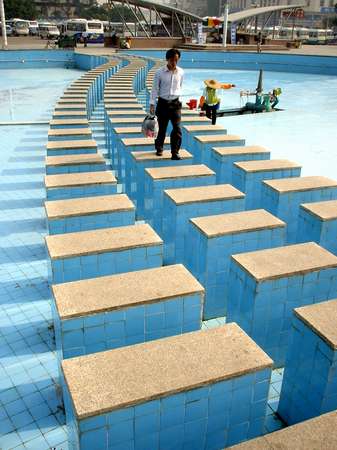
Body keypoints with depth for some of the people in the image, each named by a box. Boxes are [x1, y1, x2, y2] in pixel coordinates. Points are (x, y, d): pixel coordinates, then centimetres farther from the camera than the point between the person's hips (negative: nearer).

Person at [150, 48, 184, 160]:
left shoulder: (180, 72, 1)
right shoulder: (159, 72, -7)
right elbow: (155, 89, -4)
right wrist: (152, 104, -9)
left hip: (175, 103, 2)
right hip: (162, 103, -1)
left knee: (177, 128, -9)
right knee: (162, 127, 9)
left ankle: (175, 153, -4)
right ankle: (159, 148, 31)